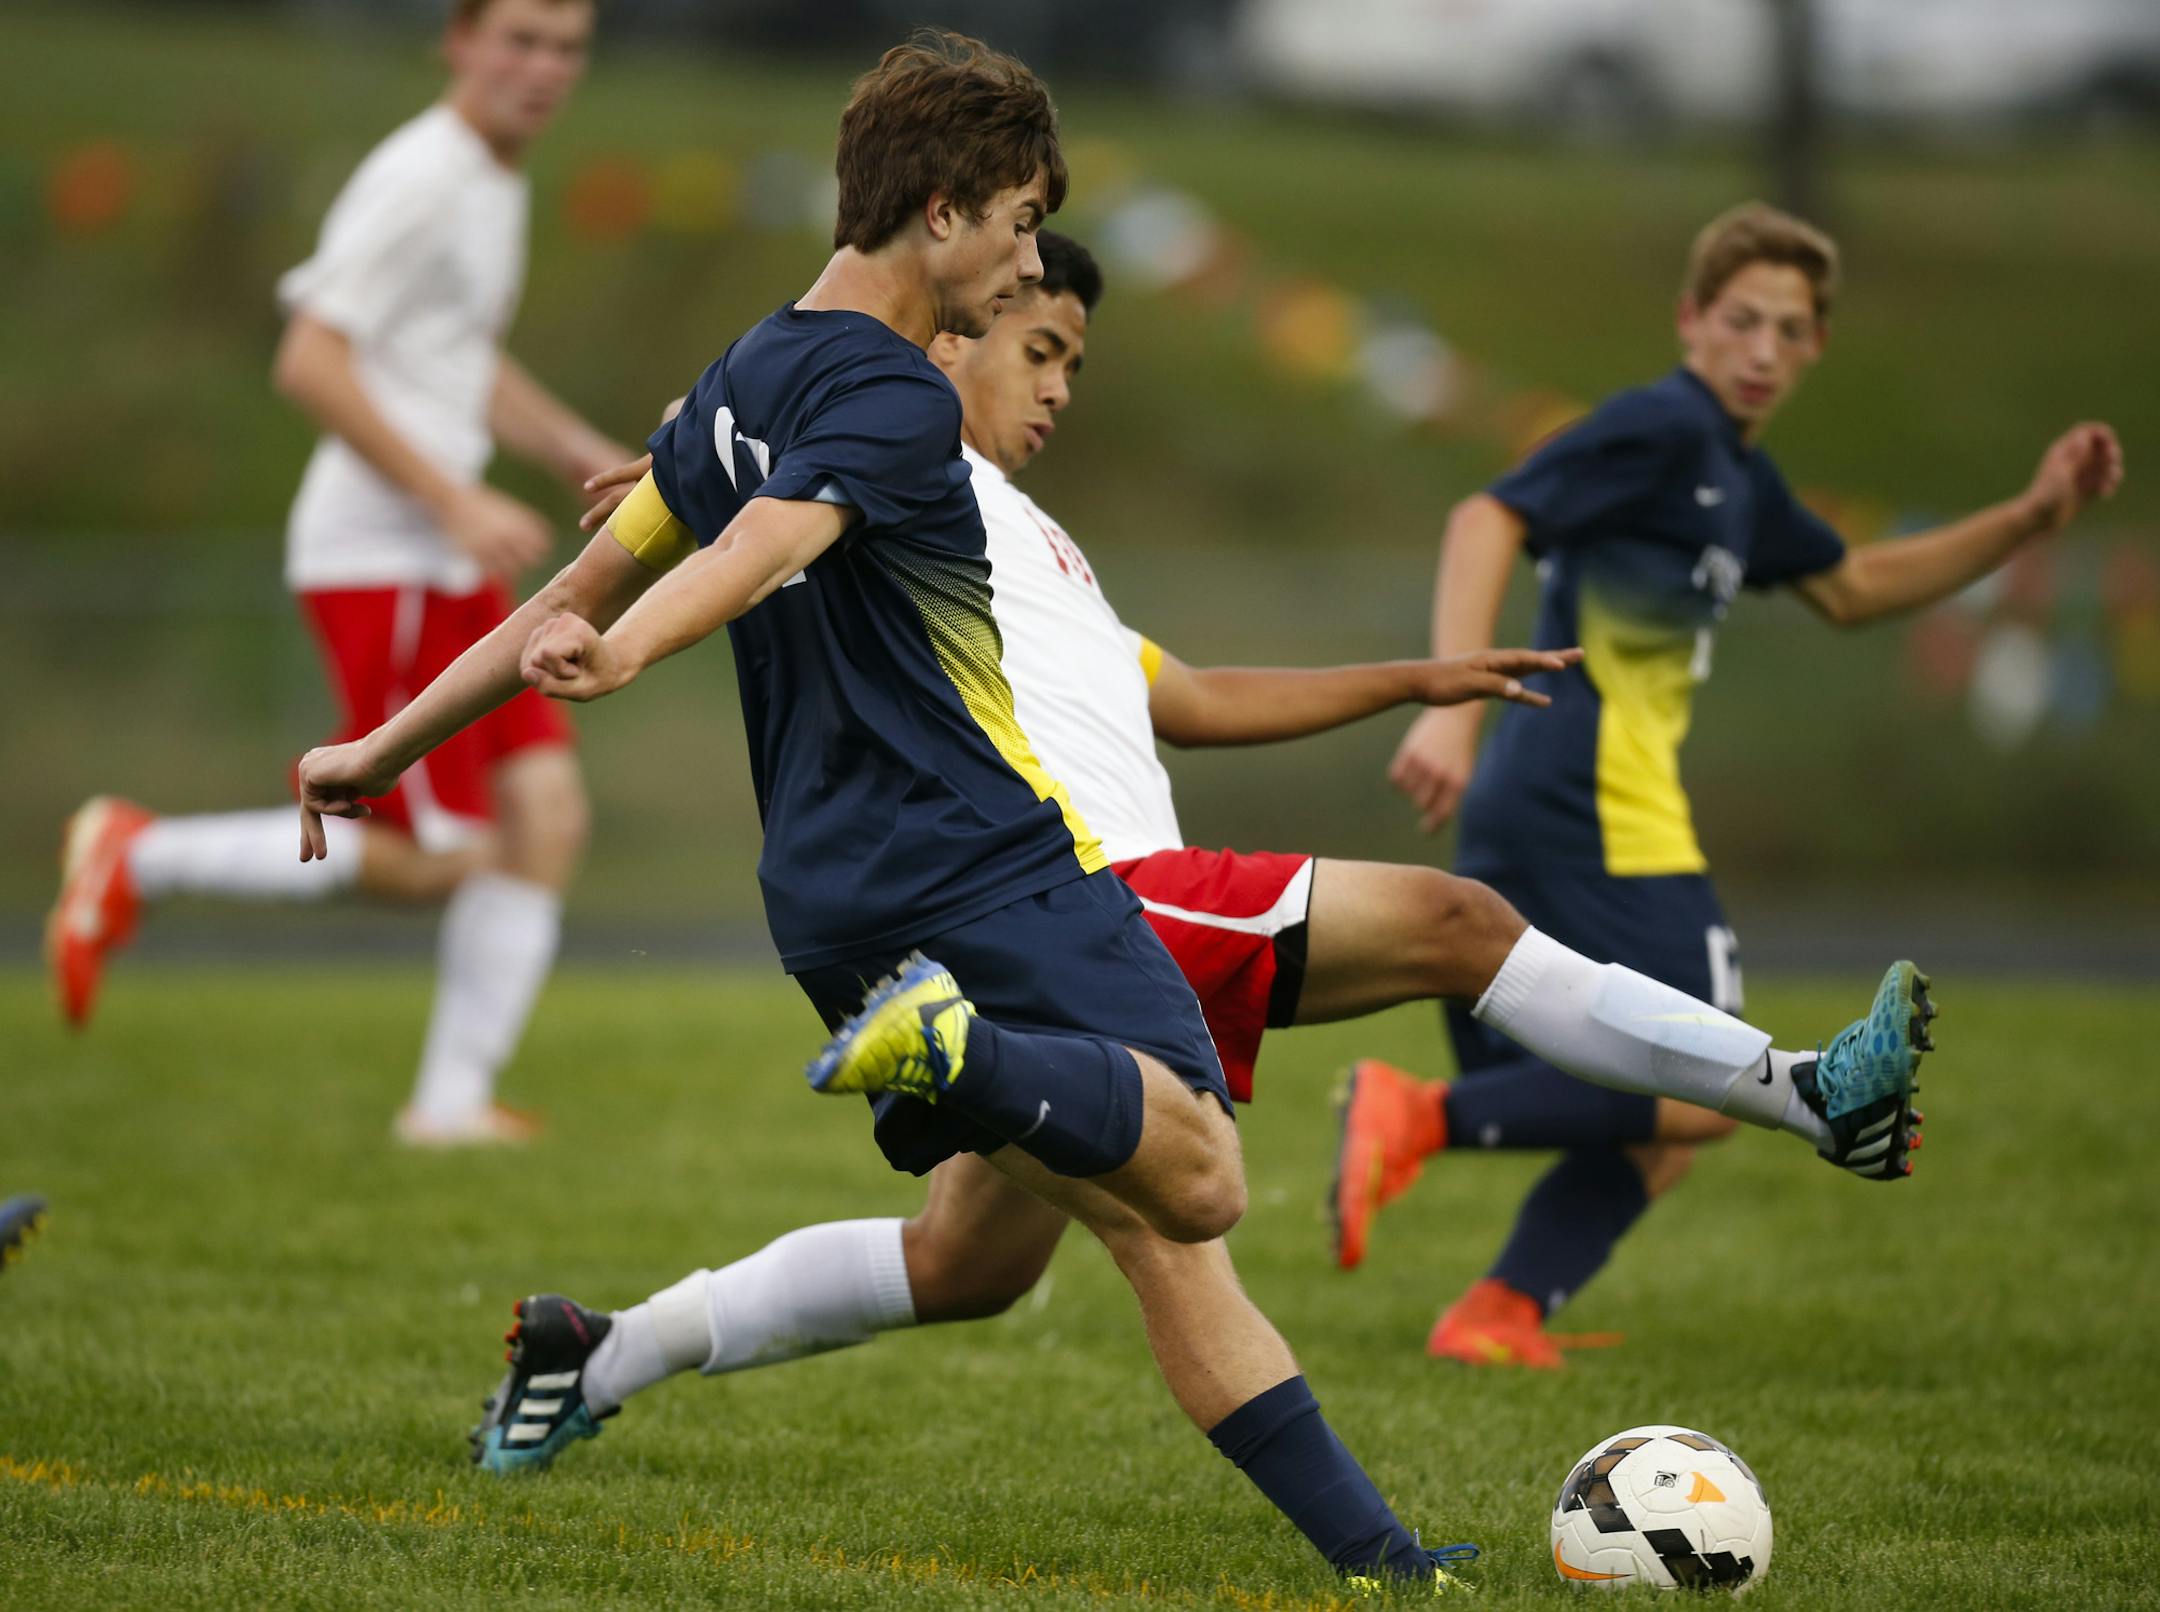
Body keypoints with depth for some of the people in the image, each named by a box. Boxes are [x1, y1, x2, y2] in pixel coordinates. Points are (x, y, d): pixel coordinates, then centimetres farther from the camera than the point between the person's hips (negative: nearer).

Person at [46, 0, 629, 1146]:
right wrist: (459, 504, -23)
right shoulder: (418, 180, -14)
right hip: (377, 560, -9)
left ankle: (452, 1103, 5)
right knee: (437, 859, -8)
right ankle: (137, 859, 5)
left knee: (545, 812, 0)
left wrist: (597, 464, 20)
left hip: (451, 562, 9)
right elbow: (310, 364, -21)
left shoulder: (499, 181, 16)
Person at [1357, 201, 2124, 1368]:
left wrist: (2029, 518, 29)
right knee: (1702, 1092, -12)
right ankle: (1420, 1118, -19)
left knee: (1655, 1135, 9)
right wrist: (1451, 708, -30)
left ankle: (1499, 1316, -4)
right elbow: (1488, 522, -20)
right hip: (1592, 804, -10)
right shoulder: (1659, 429, -8)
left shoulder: (1737, 475, 22)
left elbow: (1852, 588, 37)